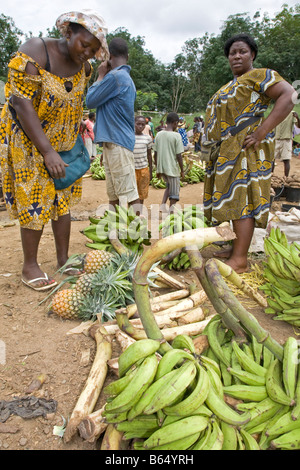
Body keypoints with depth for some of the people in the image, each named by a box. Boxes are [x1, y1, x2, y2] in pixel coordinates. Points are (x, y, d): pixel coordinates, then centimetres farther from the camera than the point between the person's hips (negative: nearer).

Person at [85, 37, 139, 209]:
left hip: (118, 144, -10)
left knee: (129, 194, -9)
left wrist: (101, 76, 4)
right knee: (113, 195, 13)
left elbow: (90, 101, -5)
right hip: (114, 143, 10)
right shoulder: (127, 78, 18)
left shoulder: (115, 76, -12)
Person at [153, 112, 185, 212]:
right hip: (172, 169, -6)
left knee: (169, 186, 27)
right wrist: (182, 171, -1)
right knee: (174, 192, 8)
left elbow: (155, 154, 6)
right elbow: (179, 156, -12)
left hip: (161, 167, 6)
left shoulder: (159, 134, 3)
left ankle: (163, 204, 12)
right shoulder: (176, 136, -12)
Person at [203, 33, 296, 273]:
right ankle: (238, 249, 15)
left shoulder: (259, 76, -5)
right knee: (235, 197, 8)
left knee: (241, 197, -13)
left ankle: (240, 260, -12)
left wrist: (262, 132, -25)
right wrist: (211, 142, 15)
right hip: (230, 150, 10)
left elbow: (289, 95, -19)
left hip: (246, 148, -10)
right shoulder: (233, 84, 24)